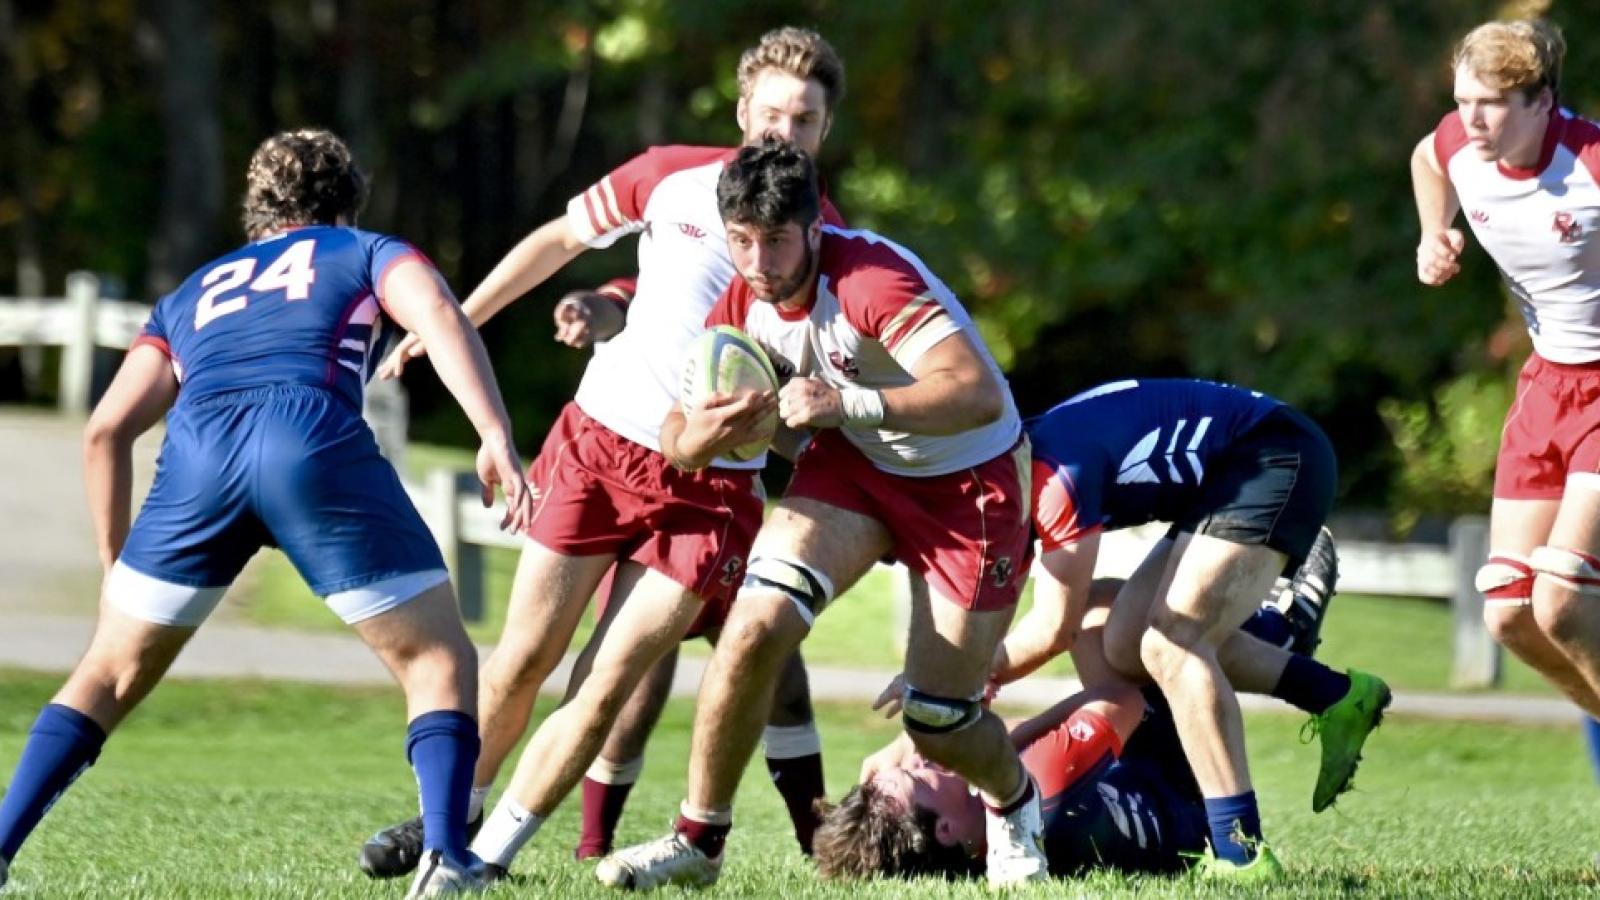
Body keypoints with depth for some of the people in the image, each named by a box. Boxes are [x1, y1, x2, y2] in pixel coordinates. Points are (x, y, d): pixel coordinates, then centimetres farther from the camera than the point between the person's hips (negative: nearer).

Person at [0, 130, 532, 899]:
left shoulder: (193, 294, 37)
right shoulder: (368, 252, 30)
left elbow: (106, 430, 26)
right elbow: (438, 314, 6)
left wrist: (115, 565, 34)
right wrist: (496, 438, -6)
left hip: (198, 447, 3)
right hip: (315, 443, -3)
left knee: (110, 675, 20)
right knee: (440, 662, 8)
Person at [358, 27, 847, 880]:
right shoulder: (671, 176, -2)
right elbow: (557, 240, 12)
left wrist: (762, 409, -26)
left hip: (710, 482, -1)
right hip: (598, 437, 1)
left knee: (613, 679, -10)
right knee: (524, 657, 2)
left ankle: (494, 849, -1)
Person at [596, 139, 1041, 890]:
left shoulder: (872, 279, -32)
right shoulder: (743, 307, -11)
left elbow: (979, 394, -43)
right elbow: (678, 442, -4)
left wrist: (850, 404, -52)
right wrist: (708, 429, -29)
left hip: (971, 477, -5)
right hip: (855, 463, 5)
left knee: (938, 728, -1)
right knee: (756, 624, -20)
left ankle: (1013, 803, 36)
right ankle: (698, 839, -6)